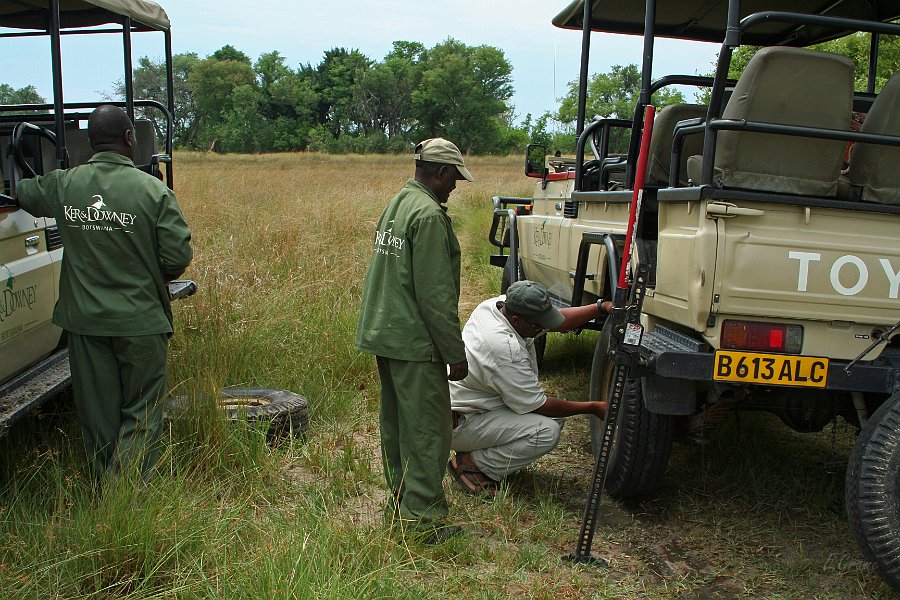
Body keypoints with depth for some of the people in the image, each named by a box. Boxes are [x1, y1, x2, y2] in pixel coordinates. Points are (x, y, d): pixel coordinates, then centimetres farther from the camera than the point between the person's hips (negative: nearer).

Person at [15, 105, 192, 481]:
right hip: (141, 321, -3)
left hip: (84, 321, 4)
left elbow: (21, 193, 19)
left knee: (97, 415, 15)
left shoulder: (63, 186, -2)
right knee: (141, 412, 9)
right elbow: (178, 257, -13)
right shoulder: (154, 191, -14)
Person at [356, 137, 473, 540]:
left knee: (397, 422, 18)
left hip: (383, 333, 10)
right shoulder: (429, 215, -18)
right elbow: (435, 294, -21)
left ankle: (401, 499, 30)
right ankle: (423, 515, 5)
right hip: (414, 341, -10)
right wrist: (456, 352, -15)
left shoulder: (395, 205, 14)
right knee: (426, 428, -2)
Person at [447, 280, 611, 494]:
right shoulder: (506, 349, -32)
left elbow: (558, 321, 7)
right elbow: (537, 405, -20)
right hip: (460, 426, -10)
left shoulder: (502, 304, -7)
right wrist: (593, 408, -12)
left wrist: (601, 307, -6)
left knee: (557, 412, 5)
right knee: (547, 432, -23)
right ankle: (471, 464, -10)